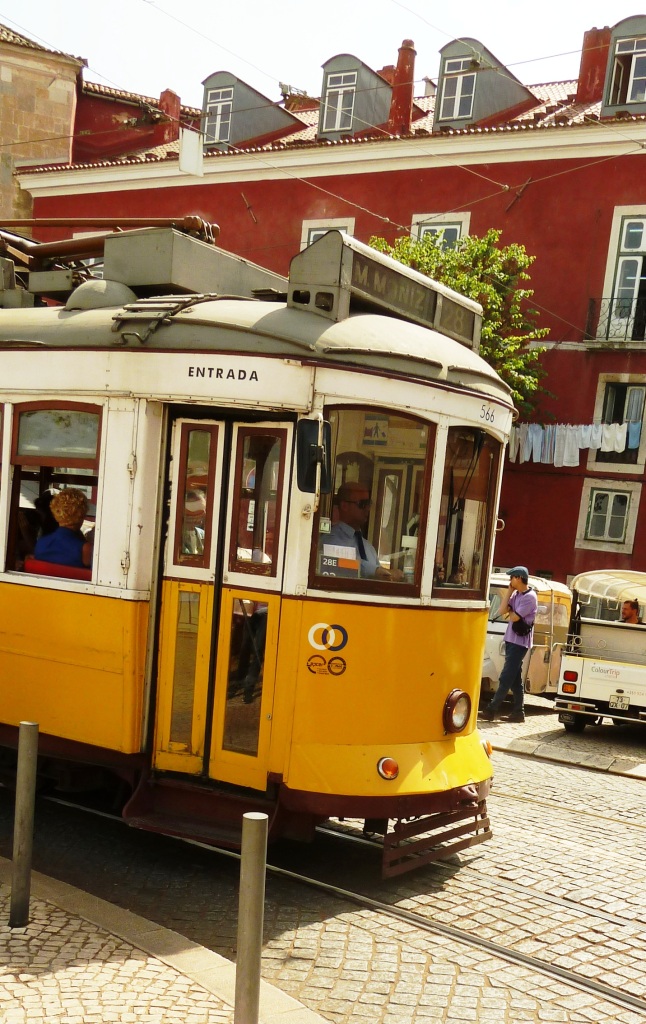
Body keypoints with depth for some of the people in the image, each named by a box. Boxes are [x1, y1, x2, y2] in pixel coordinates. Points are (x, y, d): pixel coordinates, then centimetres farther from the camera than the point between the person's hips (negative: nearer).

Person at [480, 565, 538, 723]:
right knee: (515, 679, 10)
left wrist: (510, 611, 3)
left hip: (520, 642, -9)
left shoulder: (530, 597, -15)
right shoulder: (516, 594, 11)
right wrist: (509, 591, 2)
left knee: (506, 677, -8)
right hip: (510, 639, 9)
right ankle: (518, 712, 14)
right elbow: (501, 611, 2)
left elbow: (514, 617, -19)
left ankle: (491, 710, -9)